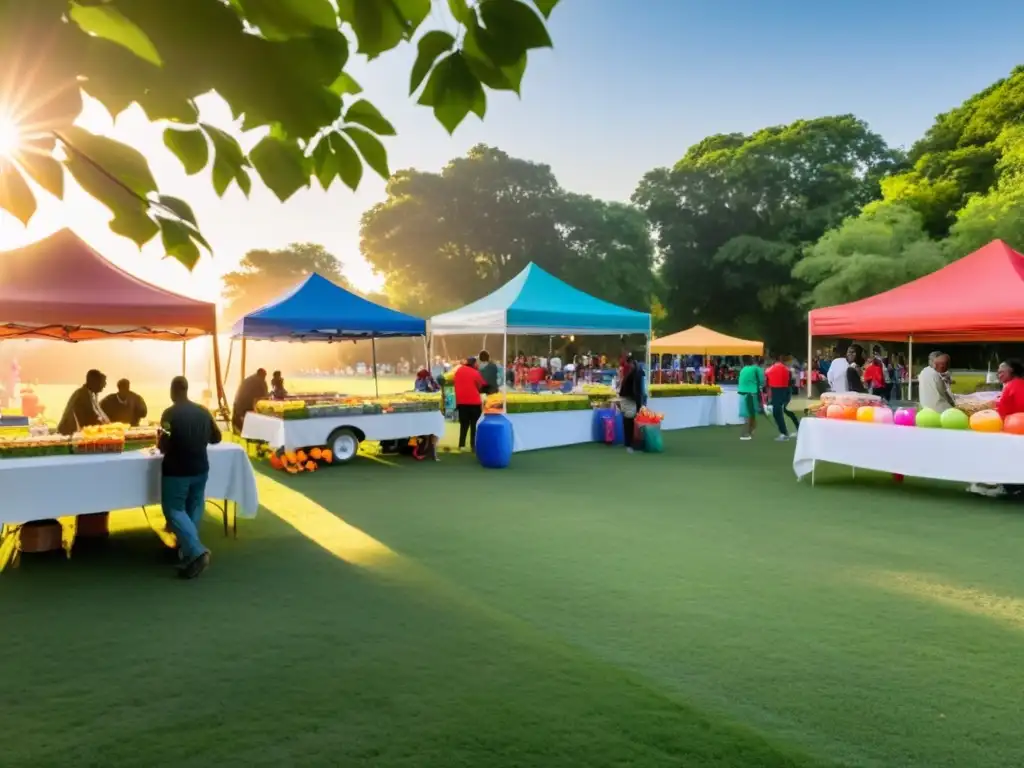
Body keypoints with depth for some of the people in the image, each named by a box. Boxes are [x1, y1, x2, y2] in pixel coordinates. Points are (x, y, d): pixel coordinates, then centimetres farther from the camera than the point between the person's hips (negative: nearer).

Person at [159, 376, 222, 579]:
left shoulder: (169, 414, -15)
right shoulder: (203, 411, 1)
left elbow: (164, 447, -14)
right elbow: (216, 438, 10)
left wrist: (161, 438, 6)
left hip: (176, 471, -5)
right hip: (200, 469, 5)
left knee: (174, 510, 2)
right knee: (193, 508, 18)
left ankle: (196, 551, -14)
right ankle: (187, 549, 24)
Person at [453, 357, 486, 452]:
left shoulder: (459, 370, 5)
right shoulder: (475, 373, -8)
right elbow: (480, 387, 0)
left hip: (461, 401, 4)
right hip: (474, 402, -4)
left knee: (464, 424, 12)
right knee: (474, 424, 5)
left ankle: (461, 445, 8)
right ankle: (473, 445, 4)